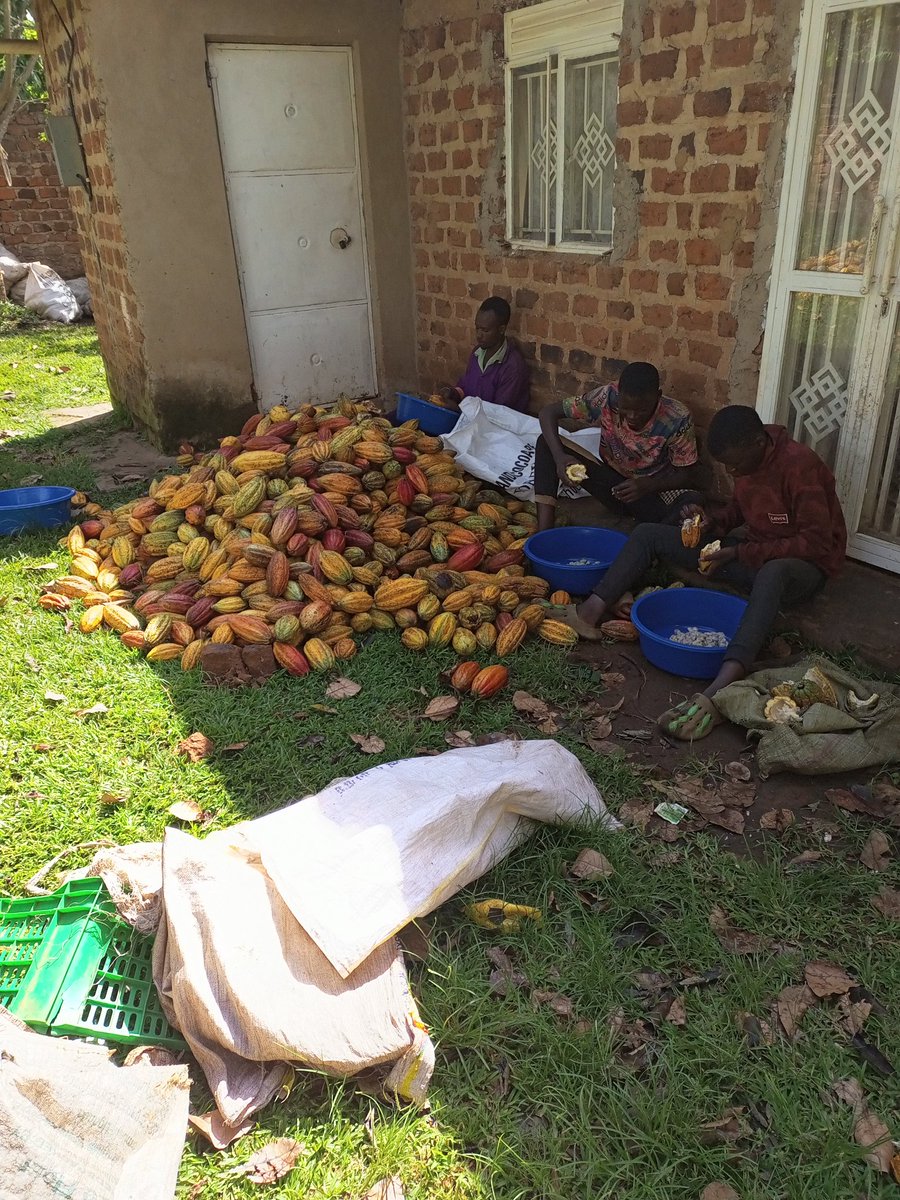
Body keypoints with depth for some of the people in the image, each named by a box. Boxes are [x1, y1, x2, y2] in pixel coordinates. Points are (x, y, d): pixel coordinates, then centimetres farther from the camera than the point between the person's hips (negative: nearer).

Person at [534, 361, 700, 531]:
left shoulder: (678, 420, -23)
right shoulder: (607, 398, -20)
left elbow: (684, 476, -13)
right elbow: (548, 412, -16)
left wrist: (646, 485, -33)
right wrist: (559, 457, -33)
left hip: (655, 491, -2)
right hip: (613, 483, 2)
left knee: (693, 503, -38)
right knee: (546, 443, -18)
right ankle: (544, 532, -30)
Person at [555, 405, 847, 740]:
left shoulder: (800, 465, -23)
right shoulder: (744, 459, -1)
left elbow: (817, 543, -25)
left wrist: (738, 554, -26)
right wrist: (713, 522, -5)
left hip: (803, 564, -8)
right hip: (751, 552, 8)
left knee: (773, 573, -48)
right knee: (647, 534, -3)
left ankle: (718, 692, -61)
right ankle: (590, 614, -19)